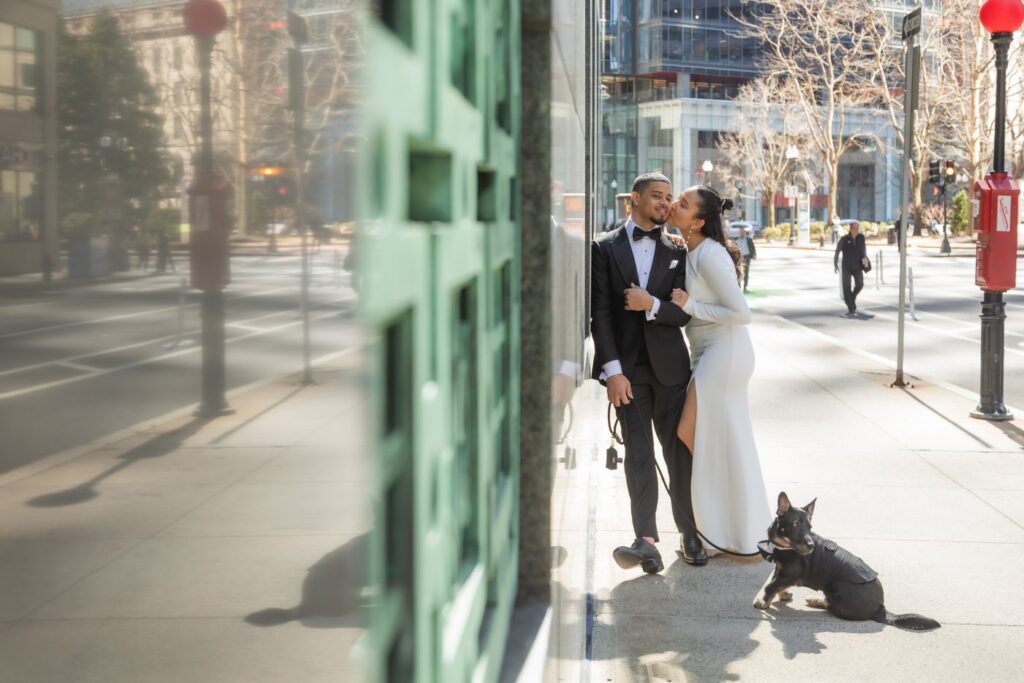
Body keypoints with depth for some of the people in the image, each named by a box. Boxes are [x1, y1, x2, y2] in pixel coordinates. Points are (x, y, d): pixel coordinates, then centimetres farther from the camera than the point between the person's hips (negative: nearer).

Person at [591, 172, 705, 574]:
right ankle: (646, 540, -10)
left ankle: (689, 534, 14)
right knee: (638, 453, -5)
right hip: (627, 368, -2)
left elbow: (685, 313, 3)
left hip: (668, 365, 2)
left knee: (679, 451, 7)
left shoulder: (676, 253, 8)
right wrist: (612, 370, -12)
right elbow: (600, 313, -4)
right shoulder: (605, 248, 1)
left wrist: (653, 304, -17)